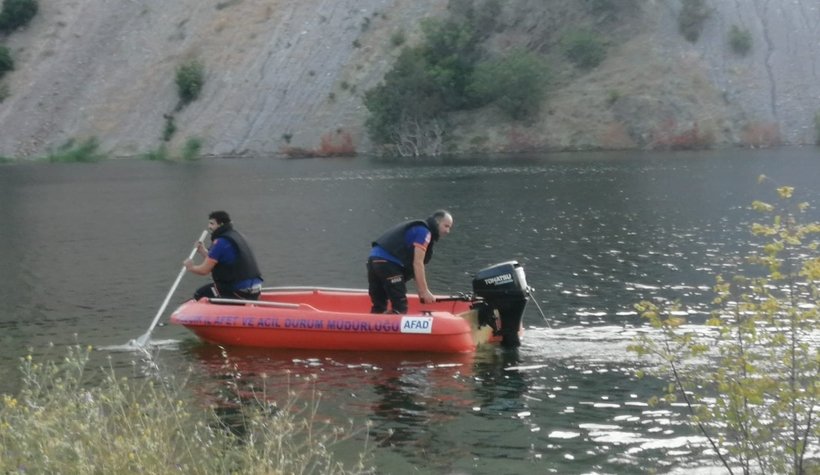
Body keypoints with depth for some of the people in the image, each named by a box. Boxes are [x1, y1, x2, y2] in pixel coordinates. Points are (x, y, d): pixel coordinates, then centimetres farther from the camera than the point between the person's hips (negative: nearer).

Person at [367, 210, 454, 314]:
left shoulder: (417, 229, 27)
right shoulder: (424, 231, -2)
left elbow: (414, 265, 25)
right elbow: (417, 264, -9)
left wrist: (422, 292, 22)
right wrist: (424, 291, -7)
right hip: (388, 262, -10)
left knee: (378, 307, 14)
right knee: (400, 306, -7)